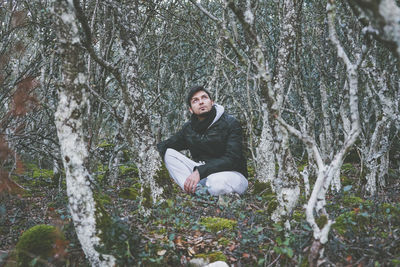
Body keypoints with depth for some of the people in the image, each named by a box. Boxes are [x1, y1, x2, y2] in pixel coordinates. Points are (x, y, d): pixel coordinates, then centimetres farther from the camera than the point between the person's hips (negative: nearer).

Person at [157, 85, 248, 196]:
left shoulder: (230, 124, -11)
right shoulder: (188, 128, 6)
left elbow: (232, 159, -22)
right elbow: (162, 146, 10)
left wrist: (200, 171, -32)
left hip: (233, 174, -6)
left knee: (216, 183, -43)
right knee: (169, 153, -11)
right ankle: (197, 190, -26)